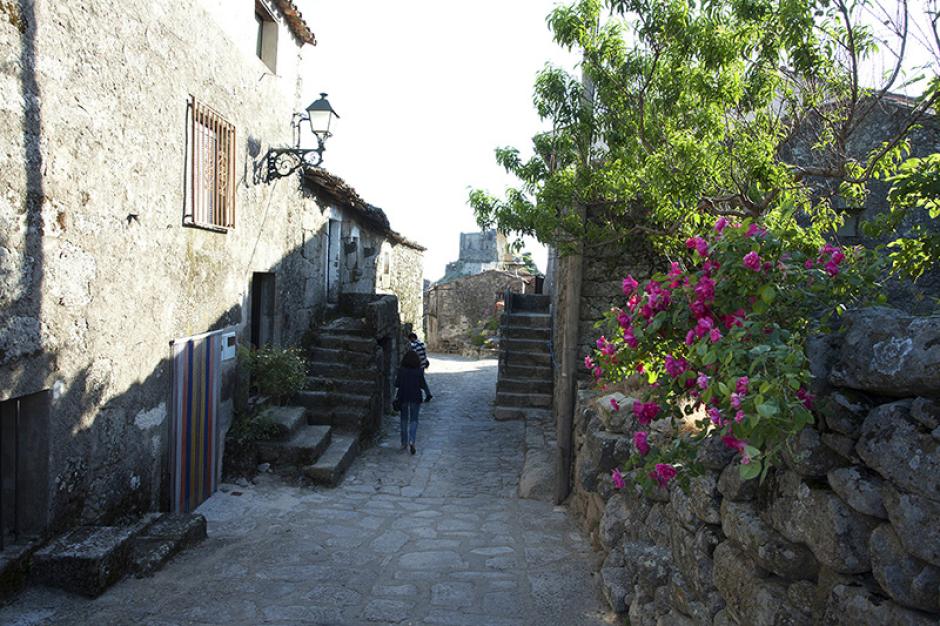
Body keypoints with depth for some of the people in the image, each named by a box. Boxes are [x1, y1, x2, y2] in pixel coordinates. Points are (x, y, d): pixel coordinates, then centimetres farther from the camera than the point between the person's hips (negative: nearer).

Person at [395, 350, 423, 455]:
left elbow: (397, 384, -6)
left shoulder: (401, 370, -8)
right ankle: (411, 441, -11)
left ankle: (404, 442, 20)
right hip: (415, 398, -1)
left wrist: (396, 378, 14)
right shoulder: (420, 370, -9)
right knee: (414, 420, 8)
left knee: (404, 420, 15)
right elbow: (422, 384, -6)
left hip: (403, 397, 1)